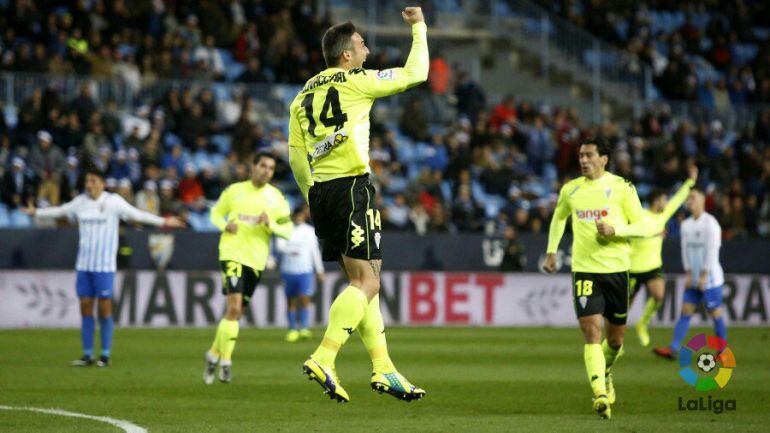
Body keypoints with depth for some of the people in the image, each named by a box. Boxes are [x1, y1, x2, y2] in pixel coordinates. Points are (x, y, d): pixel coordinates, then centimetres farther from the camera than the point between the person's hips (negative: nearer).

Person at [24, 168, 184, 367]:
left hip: (104, 265, -5)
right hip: (83, 263, 5)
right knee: (85, 307, 3)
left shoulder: (113, 201, -4)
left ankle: (105, 355, 2)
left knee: (105, 308, -4)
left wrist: (162, 222, -14)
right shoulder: (81, 201, 10)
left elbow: (136, 214, -6)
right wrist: (36, 212, 38)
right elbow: (61, 211, 26)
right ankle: (87, 355, 7)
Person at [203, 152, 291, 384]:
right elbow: (216, 213, 14)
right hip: (233, 254, -3)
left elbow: (287, 230, 3)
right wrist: (225, 226, -7)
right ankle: (225, 362, -12)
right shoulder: (235, 191, 3)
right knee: (234, 307, -18)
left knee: (237, 312, 9)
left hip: (256, 260, 3)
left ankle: (214, 354, 27)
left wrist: (270, 224, -17)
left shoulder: (276, 198, 4)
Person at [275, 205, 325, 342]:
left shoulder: (309, 231, 8)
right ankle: (293, 330, 13)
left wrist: (319, 270, 17)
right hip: (288, 271, 0)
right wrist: (290, 250, -33)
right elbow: (279, 245, -13)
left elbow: (315, 251, 14)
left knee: (304, 298, -15)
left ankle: (304, 328, -14)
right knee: (291, 301, 5)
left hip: (305, 271, 0)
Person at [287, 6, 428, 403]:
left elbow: (295, 153, 13)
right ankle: (323, 359, -21)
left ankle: (383, 368, 9)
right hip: (351, 188, -8)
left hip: (320, 192, 8)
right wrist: (419, 29, 16)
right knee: (367, 282, -8)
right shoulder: (357, 81, -3)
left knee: (361, 281, 12)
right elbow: (416, 73, 3)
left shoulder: (304, 94, 16)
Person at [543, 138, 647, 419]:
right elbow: (559, 217, 26)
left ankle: (605, 373, 43)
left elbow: (640, 226, -2)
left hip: (616, 269, 0)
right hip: (584, 269, 1)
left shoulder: (622, 188, -3)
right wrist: (551, 251, 22)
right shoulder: (570, 190, 6)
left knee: (616, 338, 11)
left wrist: (615, 229, -19)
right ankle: (600, 395, -23)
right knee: (591, 332, -15)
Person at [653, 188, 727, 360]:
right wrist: (688, 274, 5)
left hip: (710, 279, -7)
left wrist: (704, 276, -14)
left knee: (715, 313, -2)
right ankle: (673, 349, -6)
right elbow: (686, 250, 13)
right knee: (685, 311, 0)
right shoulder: (686, 225, 11)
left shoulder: (710, 223, -10)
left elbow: (712, 251, -13)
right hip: (694, 279, 7)